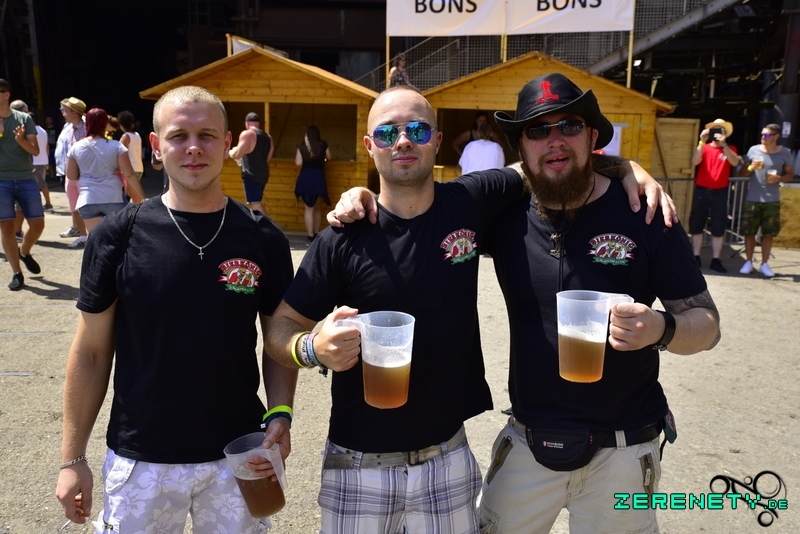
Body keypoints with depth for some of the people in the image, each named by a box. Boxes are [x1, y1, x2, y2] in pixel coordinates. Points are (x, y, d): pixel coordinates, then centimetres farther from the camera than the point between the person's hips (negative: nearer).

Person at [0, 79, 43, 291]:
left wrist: (21, 140, -19)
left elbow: (35, 150, 1)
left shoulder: (24, 118, 4)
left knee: (38, 224, 3)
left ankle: (24, 252, 32)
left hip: (26, 179, 1)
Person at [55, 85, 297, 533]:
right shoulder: (119, 235, -7)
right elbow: (91, 351, -1)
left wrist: (280, 415, -12)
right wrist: (73, 457, 1)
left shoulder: (263, 239, -6)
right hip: (140, 460, 0)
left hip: (239, 457, 1)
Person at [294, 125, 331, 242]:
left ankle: (310, 235, 2)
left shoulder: (302, 146, -2)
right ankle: (316, 233, 23)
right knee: (317, 207, 17)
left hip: (305, 178, -1)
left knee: (308, 208, 4)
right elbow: (328, 158, 15)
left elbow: (298, 163, -6)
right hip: (319, 178, 1)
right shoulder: (323, 144, 1)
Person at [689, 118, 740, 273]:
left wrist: (723, 144, -25)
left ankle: (716, 260, 7)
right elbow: (695, 162, -15)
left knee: (718, 227, 2)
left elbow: (735, 162, -16)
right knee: (696, 224, 4)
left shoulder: (730, 149, 6)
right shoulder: (704, 147, 4)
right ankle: (696, 258, 12)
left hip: (720, 192, 0)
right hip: (701, 191, 0)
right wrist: (702, 142, -22)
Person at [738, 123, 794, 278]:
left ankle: (764, 264, 14)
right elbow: (743, 173, 7)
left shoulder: (785, 153, -1)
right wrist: (751, 167, -15)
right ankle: (748, 262, 15)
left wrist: (779, 178, -15)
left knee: (768, 233, 4)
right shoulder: (753, 150, -1)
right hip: (752, 199, 0)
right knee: (749, 232, 3)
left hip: (772, 200, 0)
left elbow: (790, 175, 6)